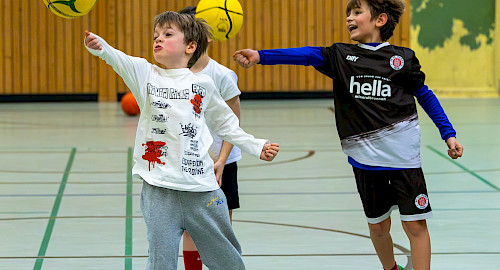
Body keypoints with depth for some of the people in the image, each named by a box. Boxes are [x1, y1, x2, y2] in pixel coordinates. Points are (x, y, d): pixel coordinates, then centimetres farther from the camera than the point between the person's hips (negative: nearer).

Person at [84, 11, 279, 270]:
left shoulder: (203, 83, 7)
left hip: (202, 188, 1)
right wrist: (99, 46, -38)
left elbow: (224, 122, 21)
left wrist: (257, 147, 18)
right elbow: (120, 61, -18)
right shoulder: (146, 74, 4)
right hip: (159, 189, -1)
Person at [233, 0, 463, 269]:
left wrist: (449, 134, 7)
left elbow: (425, 96, 11)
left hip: (402, 154, -2)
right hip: (364, 155, 2)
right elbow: (305, 55, -8)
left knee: (415, 225, -4)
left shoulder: (402, 58, 1)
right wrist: (260, 56, -21)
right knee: (378, 226, 12)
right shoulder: (340, 55, 5)